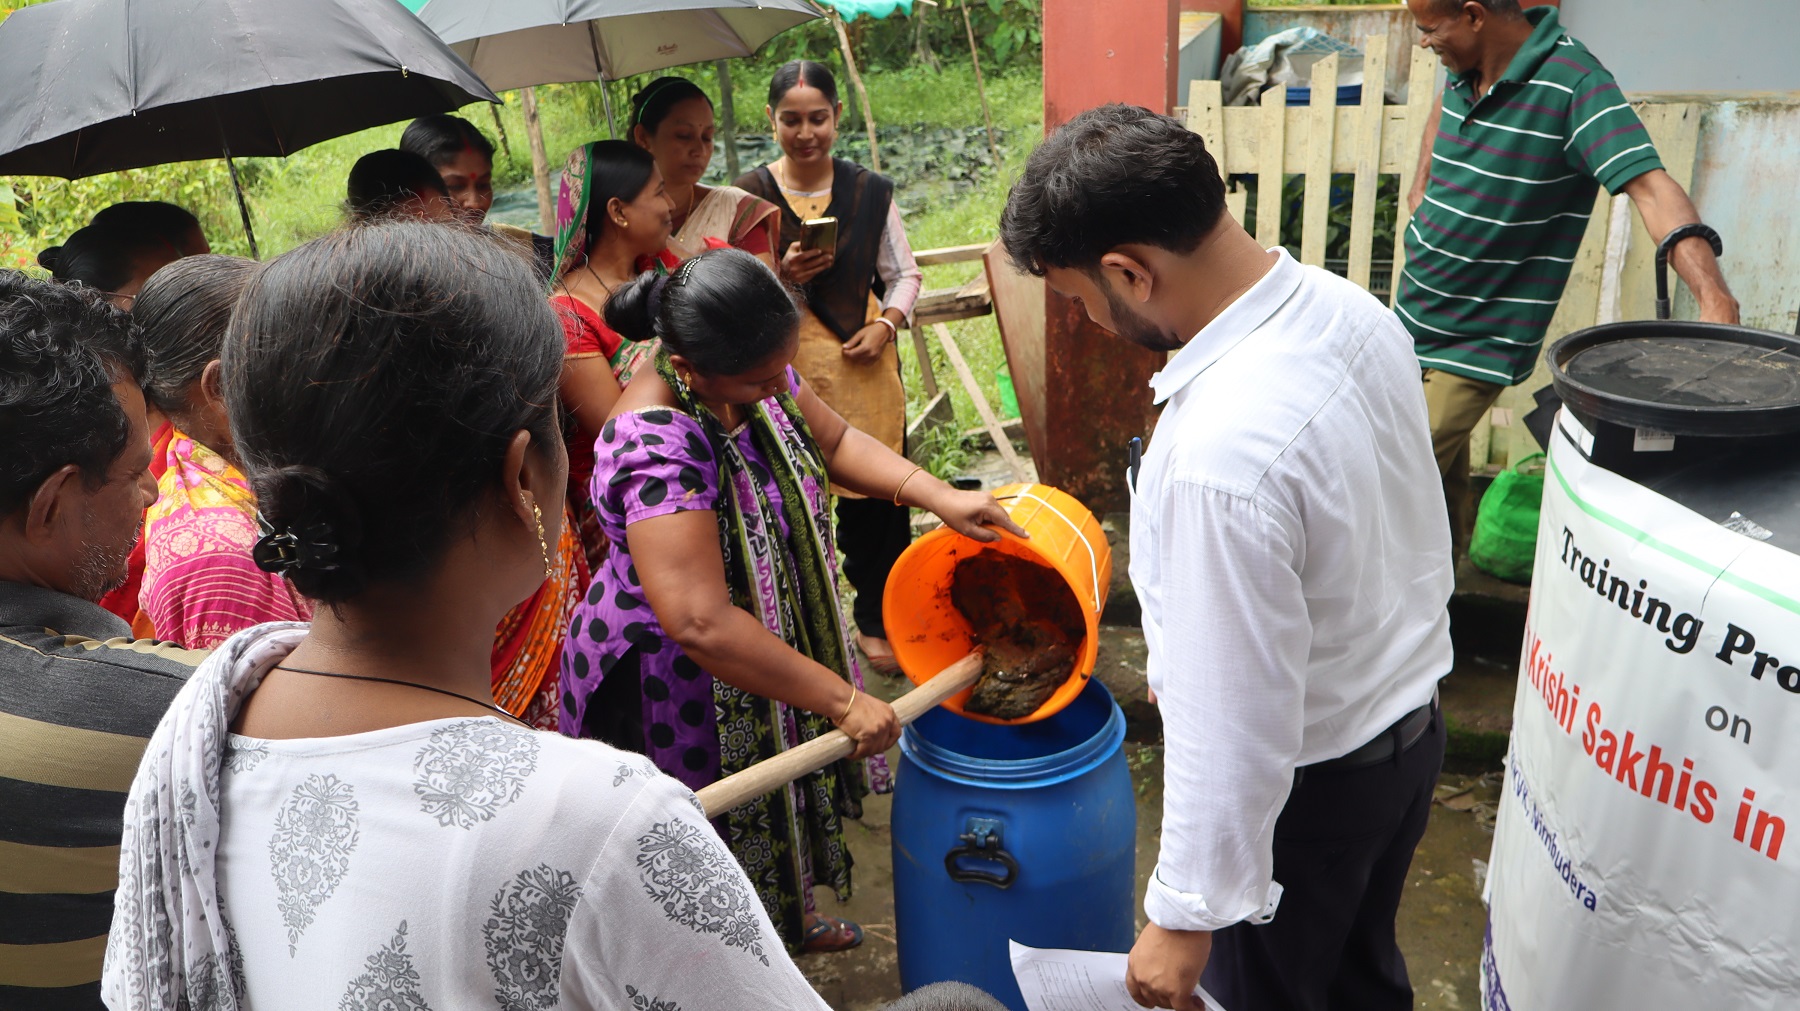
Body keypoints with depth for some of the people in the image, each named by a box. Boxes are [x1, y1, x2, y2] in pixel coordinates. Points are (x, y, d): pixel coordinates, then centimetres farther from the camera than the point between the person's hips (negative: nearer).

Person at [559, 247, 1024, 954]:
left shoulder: (754, 375, -11)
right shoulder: (655, 449, -36)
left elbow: (833, 441, 4)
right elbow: (701, 623, -39)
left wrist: (936, 495, -11)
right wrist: (842, 699, -33)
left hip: (773, 628, 8)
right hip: (679, 685, -8)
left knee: (783, 796, 29)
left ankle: (789, 917, 57)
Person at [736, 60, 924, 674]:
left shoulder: (869, 191, 4)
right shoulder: (749, 196, -1)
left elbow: (904, 273, 12)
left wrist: (886, 325, -5)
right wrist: (781, 275, -16)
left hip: (864, 363, 2)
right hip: (787, 366, -1)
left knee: (874, 492, 7)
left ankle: (875, 620, 26)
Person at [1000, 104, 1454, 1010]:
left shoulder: (1219, 457, -38)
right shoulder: (1350, 307, -10)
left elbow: (1235, 724, -31)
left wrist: (1187, 912, -18)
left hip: (1310, 782, -7)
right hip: (1412, 723, 8)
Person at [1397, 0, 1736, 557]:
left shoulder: (1572, 83, -21)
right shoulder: (1466, 66, 2)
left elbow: (1651, 187, -31)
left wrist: (1715, 299, -42)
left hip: (1475, 347, -7)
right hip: (1415, 321, 7)